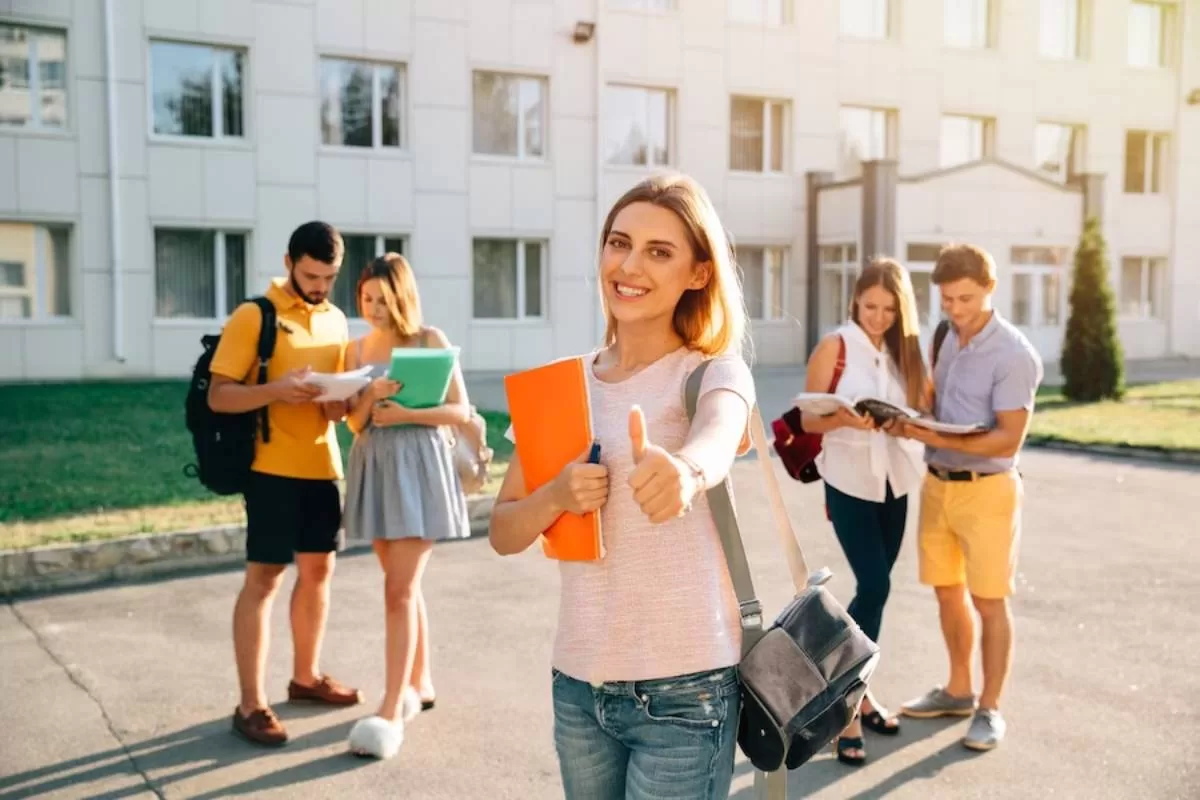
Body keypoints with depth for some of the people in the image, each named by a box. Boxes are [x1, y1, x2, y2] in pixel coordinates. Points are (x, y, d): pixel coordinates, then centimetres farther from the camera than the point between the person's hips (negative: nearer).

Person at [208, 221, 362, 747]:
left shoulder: (335, 320, 11)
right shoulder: (253, 315, -8)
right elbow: (218, 396, -11)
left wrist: (341, 400, -6)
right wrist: (275, 390, -26)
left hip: (323, 465, 7)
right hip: (273, 467, -6)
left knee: (318, 570, 14)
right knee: (264, 578, -4)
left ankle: (305, 677, 29)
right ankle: (250, 704, 2)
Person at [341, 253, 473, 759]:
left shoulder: (431, 340, -3)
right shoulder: (357, 349, 8)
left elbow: (461, 411, -6)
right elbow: (355, 423, 4)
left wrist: (406, 414, -19)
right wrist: (371, 396, -16)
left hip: (419, 465, -5)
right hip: (375, 467, 5)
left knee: (399, 590, -10)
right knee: (404, 585, 13)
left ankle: (391, 710, -7)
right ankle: (419, 684, 27)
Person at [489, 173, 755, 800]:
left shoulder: (715, 370, -8)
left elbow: (717, 438, -32)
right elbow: (503, 532, 3)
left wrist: (684, 470, -54)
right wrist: (557, 496, -17)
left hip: (683, 688, -4)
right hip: (577, 683, 4)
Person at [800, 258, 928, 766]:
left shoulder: (906, 350, 5)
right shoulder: (835, 347, -9)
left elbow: (919, 413, 7)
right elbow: (808, 420, -8)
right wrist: (846, 419, -27)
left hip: (895, 482, 5)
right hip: (850, 482, -5)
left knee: (874, 588, 11)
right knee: (874, 586, -12)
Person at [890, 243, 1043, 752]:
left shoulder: (1013, 355, -15)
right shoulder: (944, 339, 7)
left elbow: (1008, 440, -20)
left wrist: (935, 438, -26)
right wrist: (910, 420, -1)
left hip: (986, 490, -7)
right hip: (937, 484, 7)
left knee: (989, 601, 4)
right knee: (948, 593, 15)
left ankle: (990, 709, 16)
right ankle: (958, 691, 30)